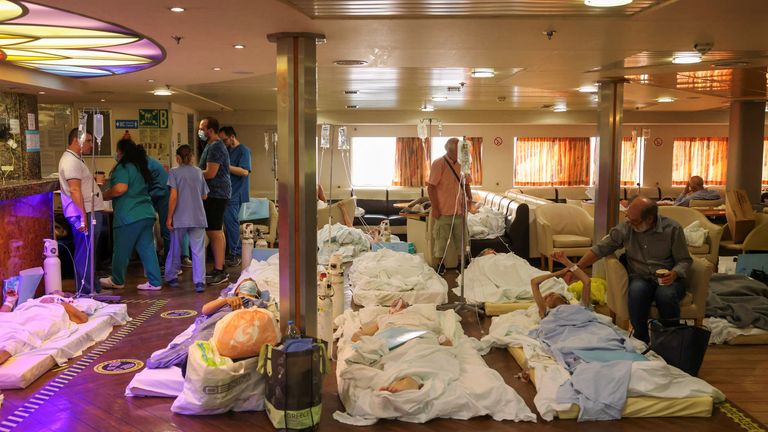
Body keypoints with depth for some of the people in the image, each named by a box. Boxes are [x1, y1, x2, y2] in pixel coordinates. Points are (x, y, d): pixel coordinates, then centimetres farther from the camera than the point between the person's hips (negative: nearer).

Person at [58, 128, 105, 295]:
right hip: (85, 214, -11)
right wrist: (83, 216, -25)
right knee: (85, 253, -7)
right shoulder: (71, 161, -14)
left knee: (90, 253, 17)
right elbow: (75, 191, -21)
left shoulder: (76, 159, 19)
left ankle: (93, 286, 26)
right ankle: (86, 291, -3)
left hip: (91, 212, 11)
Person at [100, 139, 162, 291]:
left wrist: (104, 196, -6)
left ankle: (117, 281, 22)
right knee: (147, 249, 8)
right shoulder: (141, 167, 18)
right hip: (147, 214, 8)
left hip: (129, 216, -8)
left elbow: (120, 188, -22)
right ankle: (155, 282, 7)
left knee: (121, 250, 7)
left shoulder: (123, 167, -9)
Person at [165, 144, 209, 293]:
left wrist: (169, 217, -6)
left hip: (180, 217, -2)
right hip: (198, 217, 2)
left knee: (175, 249, 14)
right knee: (198, 250, 0)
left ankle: (172, 277, 26)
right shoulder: (198, 172, 7)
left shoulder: (174, 172, -3)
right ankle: (199, 282, -5)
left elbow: (174, 196, -11)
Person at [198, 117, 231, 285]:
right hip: (215, 194, 11)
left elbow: (210, 173, -22)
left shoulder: (215, 147, -16)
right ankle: (219, 268, 23)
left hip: (216, 194, -11)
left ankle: (219, 272, -6)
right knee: (216, 232, 15)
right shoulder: (213, 146, 18)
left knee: (214, 233, -9)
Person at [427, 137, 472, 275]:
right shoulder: (439, 164, -12)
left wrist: (469, 198, 3)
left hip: (459, 210, 6)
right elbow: (431, 187, -13)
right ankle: (440, 264, 19)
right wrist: (435, 208, -15)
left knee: (462, 239, 13)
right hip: (443, 211, -5)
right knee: (441, 239, 5)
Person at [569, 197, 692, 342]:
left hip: (666, 279, -1)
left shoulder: (672, 229, -4)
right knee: (637, 290, -35)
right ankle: (641, 339, -16)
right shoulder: (625, 228, 0)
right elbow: (600, 249, 4)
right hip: (640, 279, 1)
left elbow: (685, 260, 3)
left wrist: (675, 274, -19)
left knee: (666, 294, -36)